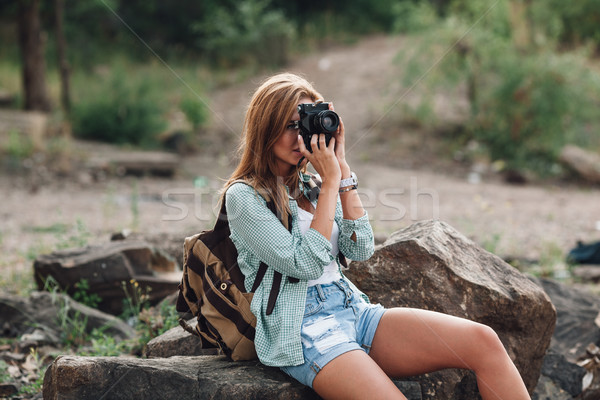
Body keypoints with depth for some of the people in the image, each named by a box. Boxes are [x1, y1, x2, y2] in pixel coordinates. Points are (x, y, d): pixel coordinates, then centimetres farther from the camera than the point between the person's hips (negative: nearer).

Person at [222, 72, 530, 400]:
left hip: (353, 309, 7)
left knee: (482, 341, -14)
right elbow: (305, 265, -14)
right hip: (302, 330, -7)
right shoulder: (243, 196, -3)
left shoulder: (309, 184, 17)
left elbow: (360, 249, 4)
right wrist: (330, 182, -11)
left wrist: (341, 169, 1)